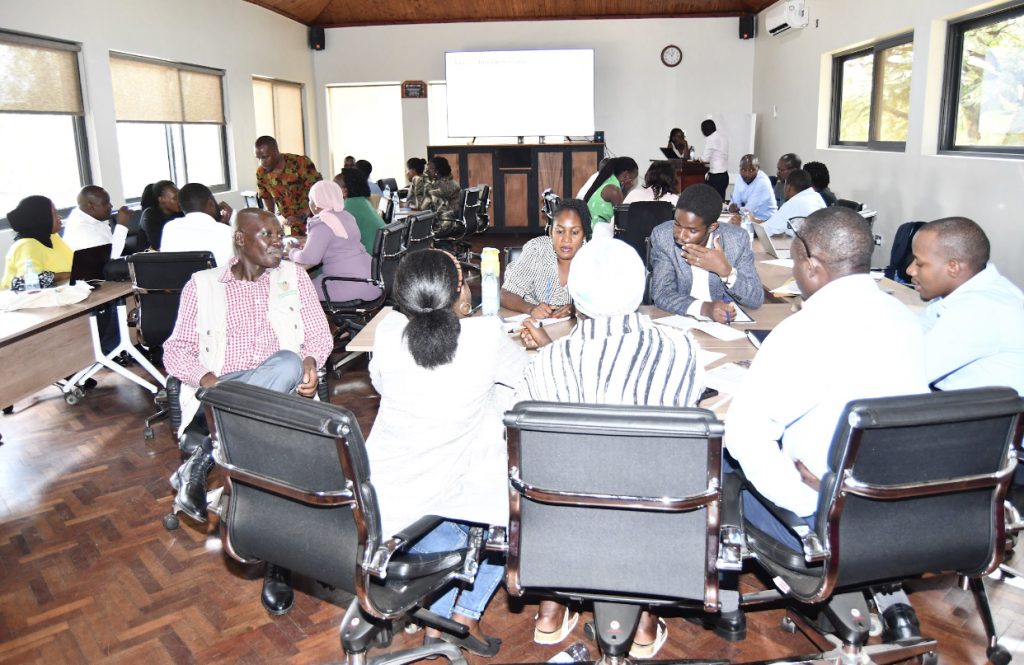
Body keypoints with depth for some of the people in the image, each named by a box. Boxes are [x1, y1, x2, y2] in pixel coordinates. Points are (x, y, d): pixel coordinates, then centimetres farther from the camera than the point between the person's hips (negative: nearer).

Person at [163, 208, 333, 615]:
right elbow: (176, 350, 8)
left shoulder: (293, 277, 18)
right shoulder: (202, 285, 14)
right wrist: (207, 378, -14)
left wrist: (310, 363, -13)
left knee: (287, 364, -36)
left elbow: (319, 333, 11)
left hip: (281, 390, 2)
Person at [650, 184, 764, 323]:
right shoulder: (662, 236, -12)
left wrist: (725, 270, -23)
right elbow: (661, 294, -15)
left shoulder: (737, 238, -11)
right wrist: (704, 308, -30)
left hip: (724, 321, 1)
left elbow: (756, 300, -8)